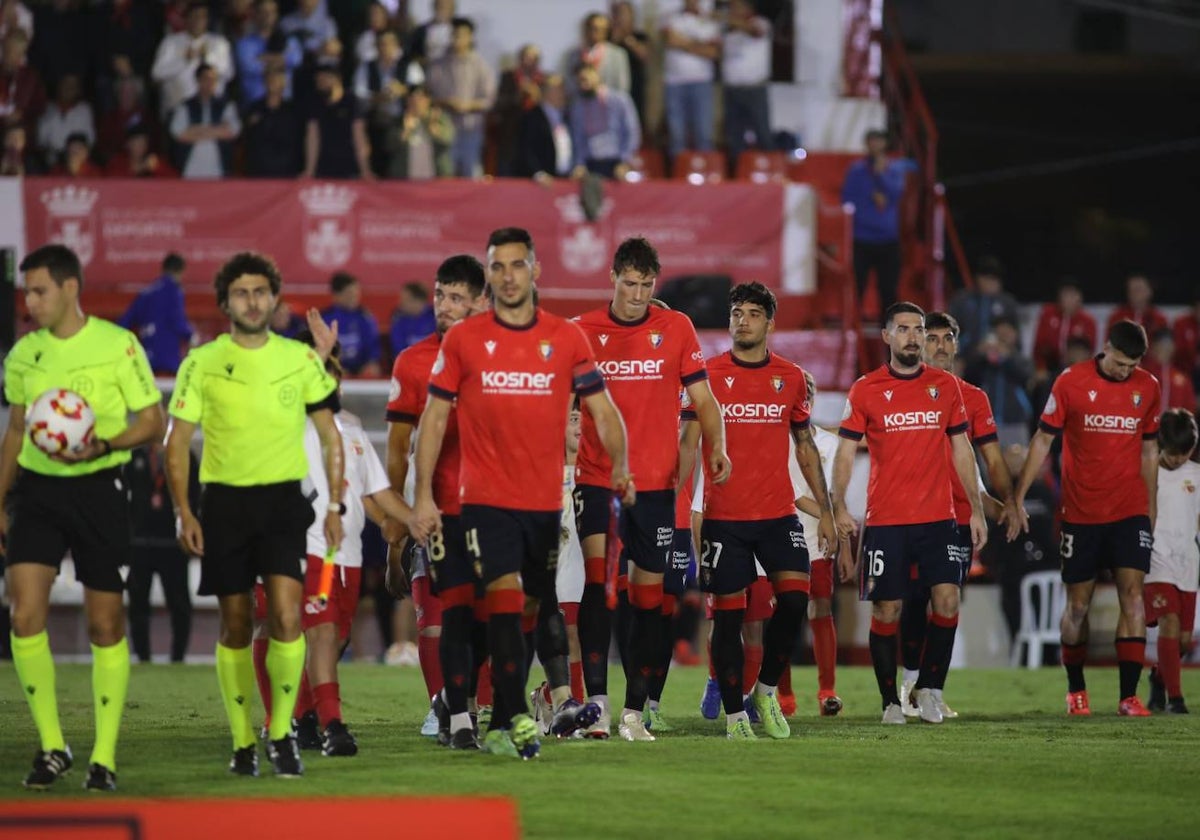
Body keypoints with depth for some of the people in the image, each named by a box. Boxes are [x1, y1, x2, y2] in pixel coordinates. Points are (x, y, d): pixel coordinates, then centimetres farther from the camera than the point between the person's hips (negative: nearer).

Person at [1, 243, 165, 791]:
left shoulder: (117, 346, -6)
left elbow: (152, 421, -3)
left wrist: (104, 445, -21)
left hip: (97, 490, -3)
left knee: (105, 624, 1)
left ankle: (104, 757, 11)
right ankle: (51, 747, 2)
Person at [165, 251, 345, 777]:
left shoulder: (300, 359, 5)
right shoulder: (202, 363, 1)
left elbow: (330, 435, 12)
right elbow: (177, 443, 3)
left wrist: (335, 506, 5)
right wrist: (183, 512, -6)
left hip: (283, 500, 0)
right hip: (225, 501, 0)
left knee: (286, 615, -15)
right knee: (236, 626, 4)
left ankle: (281, 734, -3)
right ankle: (243, 742, 14)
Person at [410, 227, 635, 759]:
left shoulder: (566, 339, 4)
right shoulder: (463, 340, 2)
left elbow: (602, 410, 9)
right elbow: (434, 417, 5)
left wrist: (619, 465, -1)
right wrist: (423, 496, 1)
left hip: (546, 500, 3)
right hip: (486, 499, -3)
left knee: (547, 604, 8)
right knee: (505, 593, -16)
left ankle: (500, 725, 17)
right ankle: (516, 719, -18)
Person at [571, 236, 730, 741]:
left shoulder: (676, 328, 5)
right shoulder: (584, 330, 3)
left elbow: (702, 399, 7)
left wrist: (716, 447, -10)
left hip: (656, 481, 2)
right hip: (597, 476, -2)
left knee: (649, 594, 4)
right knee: (598, 577, -17)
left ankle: (634, 712, 11)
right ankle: (597, 701, -19)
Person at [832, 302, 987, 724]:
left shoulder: (945, 386, 8)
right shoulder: (866, 390, 1)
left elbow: (961, 451, 13)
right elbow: (845, 452, 1)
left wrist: (976, 510, 8)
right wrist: (839, 508, -12)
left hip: (938, 517, 2)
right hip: (885, 521, -2)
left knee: (947, 601, -10)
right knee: (887, 610, -1)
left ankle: (929, 688, 7)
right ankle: (891, 701, 10)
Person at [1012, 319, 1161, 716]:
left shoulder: (1147, 387, 3)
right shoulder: (1071, 382, -6)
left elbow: (1149, 450, 13)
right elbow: (1043, 440, -1)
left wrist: (1151, 509, 14)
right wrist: (1017, 498, -3)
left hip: (1130, 512, 1)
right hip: (1081, 514, -1)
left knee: (1133, 595, -10)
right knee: (1078, 604, 5)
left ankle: (1129, 696, -9)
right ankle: (1075, 690, 23)